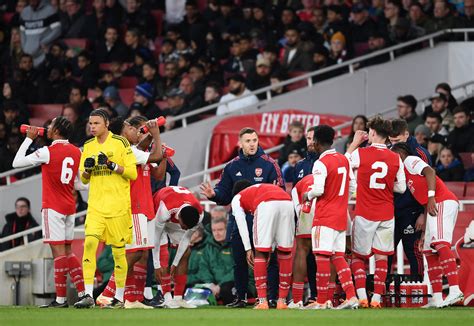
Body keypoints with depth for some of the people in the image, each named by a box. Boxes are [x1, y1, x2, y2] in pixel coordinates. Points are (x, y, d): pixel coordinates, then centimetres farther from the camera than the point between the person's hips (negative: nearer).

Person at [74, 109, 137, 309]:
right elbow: (83, 179, 17)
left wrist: (112, 165, -17)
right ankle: (88, 296, -16)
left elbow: (132, 173, -4)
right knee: (89, 242, -14)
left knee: (118, 251, 2)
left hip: (118, 206, -3)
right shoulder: (88, 146, 12)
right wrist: (87, 169, -4)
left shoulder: (120, 143, -2)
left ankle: (119, 298, 13)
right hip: (96, 206, 3)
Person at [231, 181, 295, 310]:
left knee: (260, 254, 6)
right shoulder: (263, 188, 45)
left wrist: (248, 249, 13)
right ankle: (282, 301, 15)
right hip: (287, 202, 4)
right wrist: (271, 250, 38)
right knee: (285, 253, 14)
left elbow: (241, 224, 16)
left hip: (266, 205, -4)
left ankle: (262, 301, 2)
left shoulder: (237, 198, 32)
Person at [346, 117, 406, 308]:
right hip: (386, 214, 2)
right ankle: (377, 298, 2)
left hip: (365, 214, -2)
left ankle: (361, 297, -3)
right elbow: (401, 188, 3)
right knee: (382, 257, 8)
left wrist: (355, 143, 14)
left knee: (358, 256, 10)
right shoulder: (396, 159, -4)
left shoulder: (361, 153, -11)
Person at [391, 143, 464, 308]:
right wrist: (424, 232, 25)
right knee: (429, 251, 10)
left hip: (443, 202, -10)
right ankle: (437, 298, 8)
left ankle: (455, 289, -35)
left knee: (441, 244, -22)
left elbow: (429, 172, -13)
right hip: (434, 206, 10)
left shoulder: (410, 160, 6)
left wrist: (431, 196, -23)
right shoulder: (406, 172, 30)